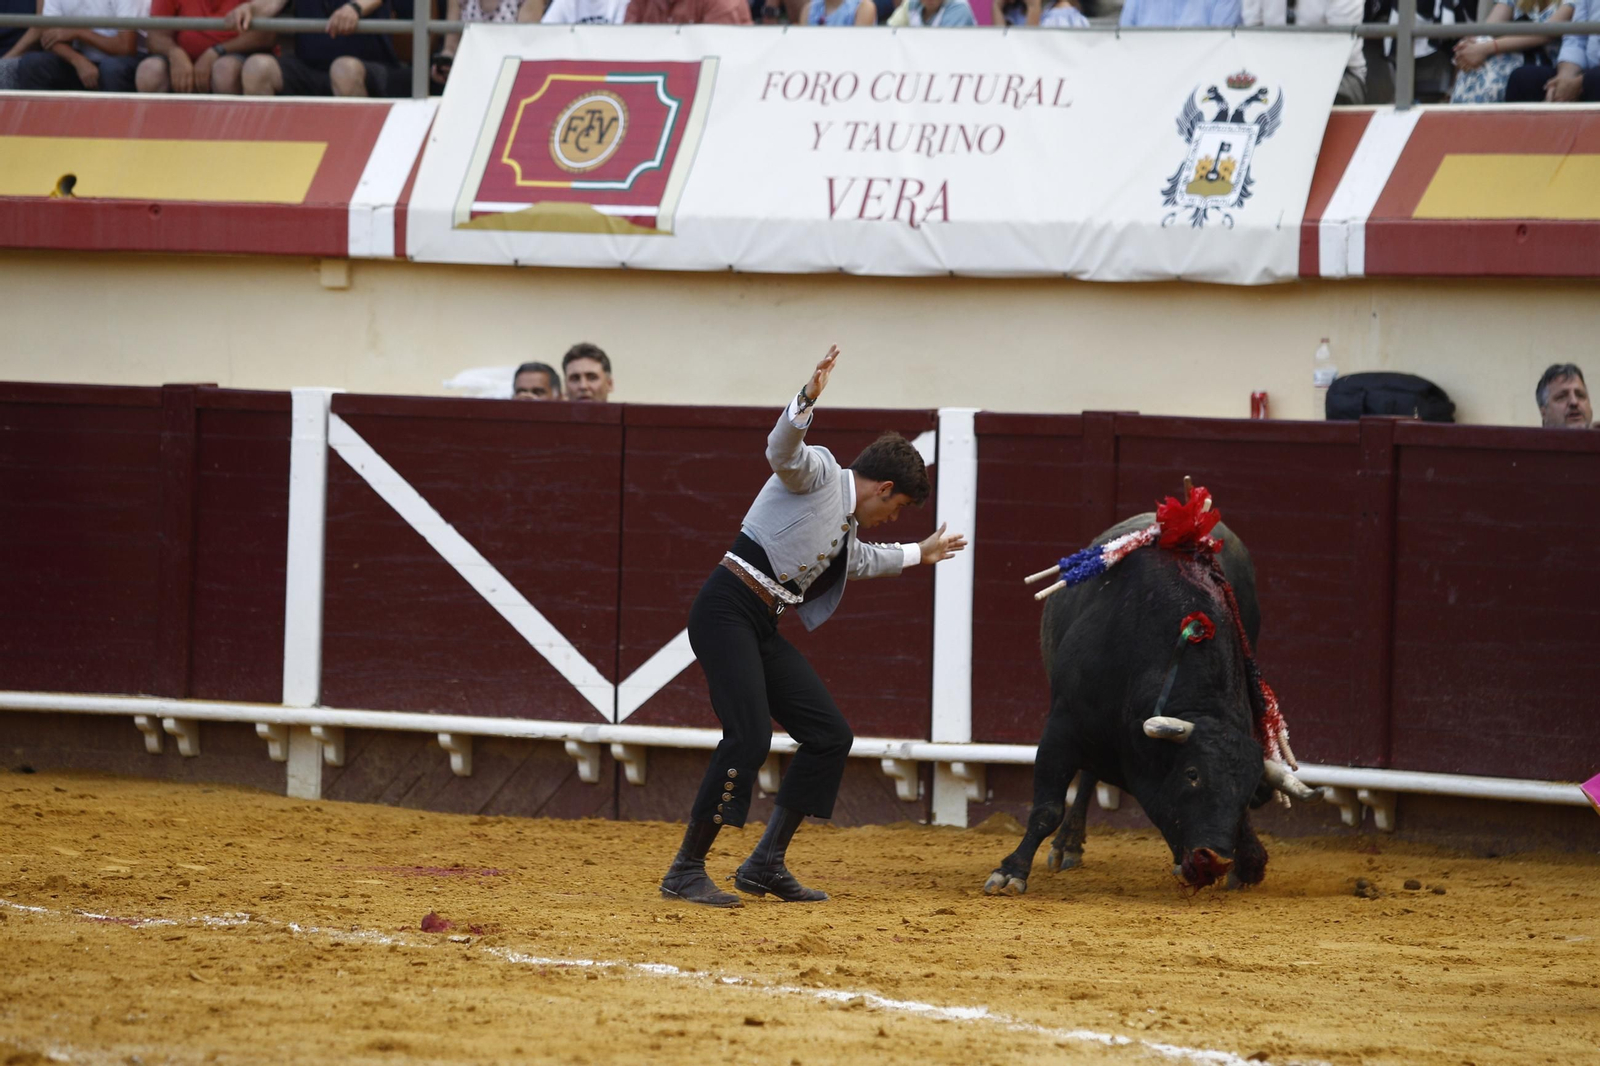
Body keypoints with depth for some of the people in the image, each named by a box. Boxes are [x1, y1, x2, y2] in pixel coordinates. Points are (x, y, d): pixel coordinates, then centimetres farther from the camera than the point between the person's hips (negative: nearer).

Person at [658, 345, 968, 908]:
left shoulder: (845, 527, 24)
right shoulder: (817, 472, -2)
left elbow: (862, 560, 46)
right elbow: (782, 449, -24)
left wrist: (918, 554, 59)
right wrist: (808, 399, -42)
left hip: (763, 630, 10)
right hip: (727, 611, -10)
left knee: (830, 735, 7)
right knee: (749, 739, -20)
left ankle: (766, 864, 12)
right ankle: (686, 872, -14)